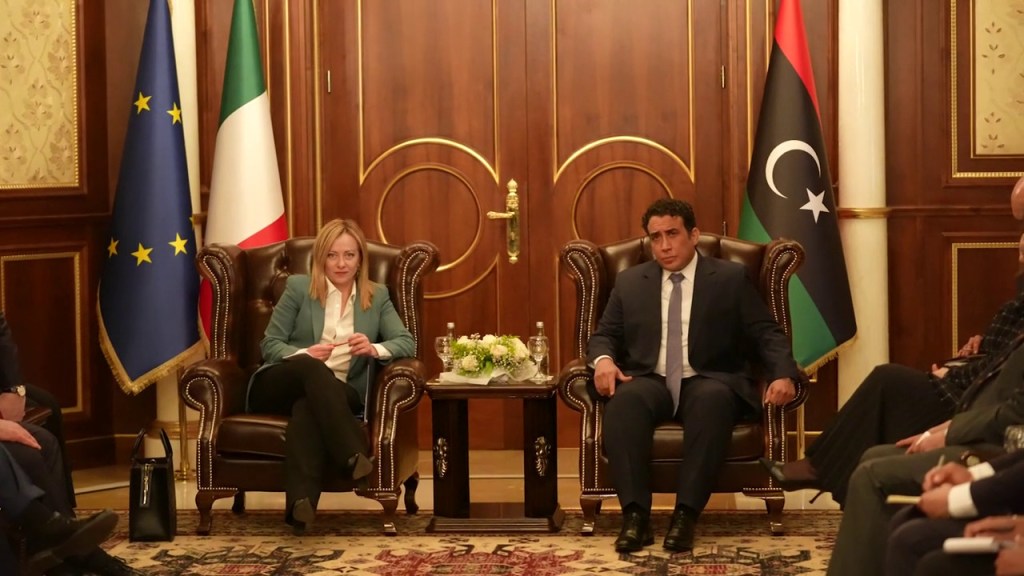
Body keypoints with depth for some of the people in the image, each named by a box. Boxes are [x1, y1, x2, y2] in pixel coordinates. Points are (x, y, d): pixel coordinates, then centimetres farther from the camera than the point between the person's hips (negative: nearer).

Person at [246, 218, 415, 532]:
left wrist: (374, 349, -20)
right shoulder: (298, 287, 9)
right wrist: (305, 353, -18)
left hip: (339, 394, 1)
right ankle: (354, 456, -51)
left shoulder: (377, 296, 15)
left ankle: (301, 503, -56)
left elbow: (406, 342, 4)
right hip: (282, 386, -1)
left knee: (308, 405, -38)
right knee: (311, 367, -38)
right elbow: (269, 344, 4)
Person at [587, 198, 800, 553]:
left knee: (712, 401, -38)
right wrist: (603, 359, -8)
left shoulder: (731, 279, 10)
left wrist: (783, 374, -16)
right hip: (650, 382, 2)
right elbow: (605, 335, 17)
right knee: (624, 401, -34)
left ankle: (686, 514, -39)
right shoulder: (629, 282, 17)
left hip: (709, 382, -1)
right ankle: (635, 515, -37)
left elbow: (767, 334, 5)